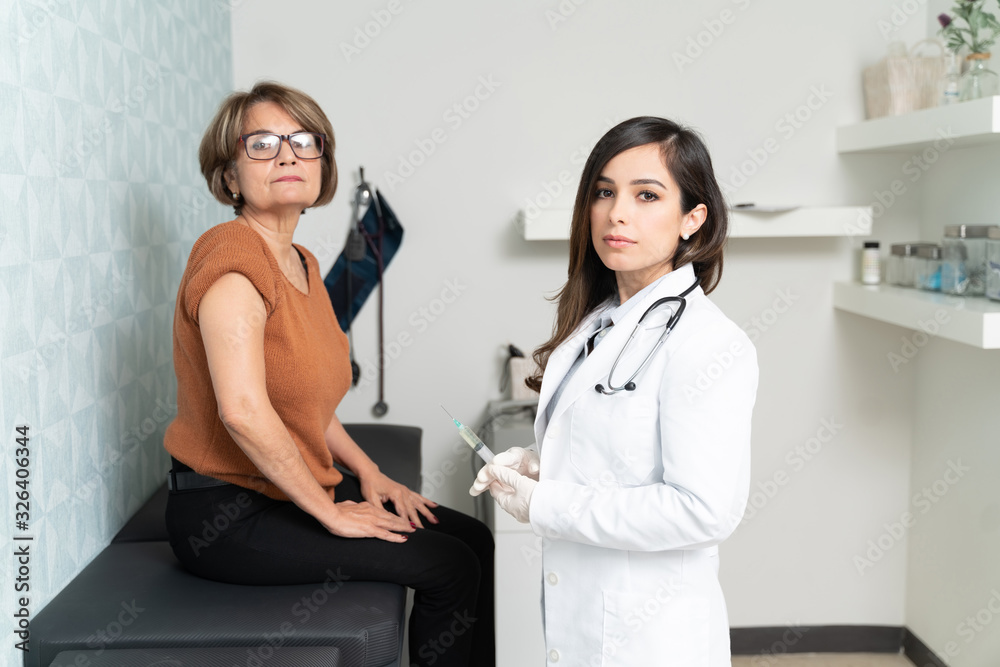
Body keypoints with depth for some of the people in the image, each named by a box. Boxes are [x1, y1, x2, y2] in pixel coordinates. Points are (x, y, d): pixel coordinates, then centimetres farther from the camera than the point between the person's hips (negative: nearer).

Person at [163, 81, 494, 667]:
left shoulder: (303, 263, 11)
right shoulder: (233, 256, -19)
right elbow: (243, 411, -29)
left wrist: (367, 473, 8)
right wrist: (331, 512, -20)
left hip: (293, 488, 9)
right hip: (226, 516, -9)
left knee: (473, 539, 6)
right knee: (447, 567, -11)